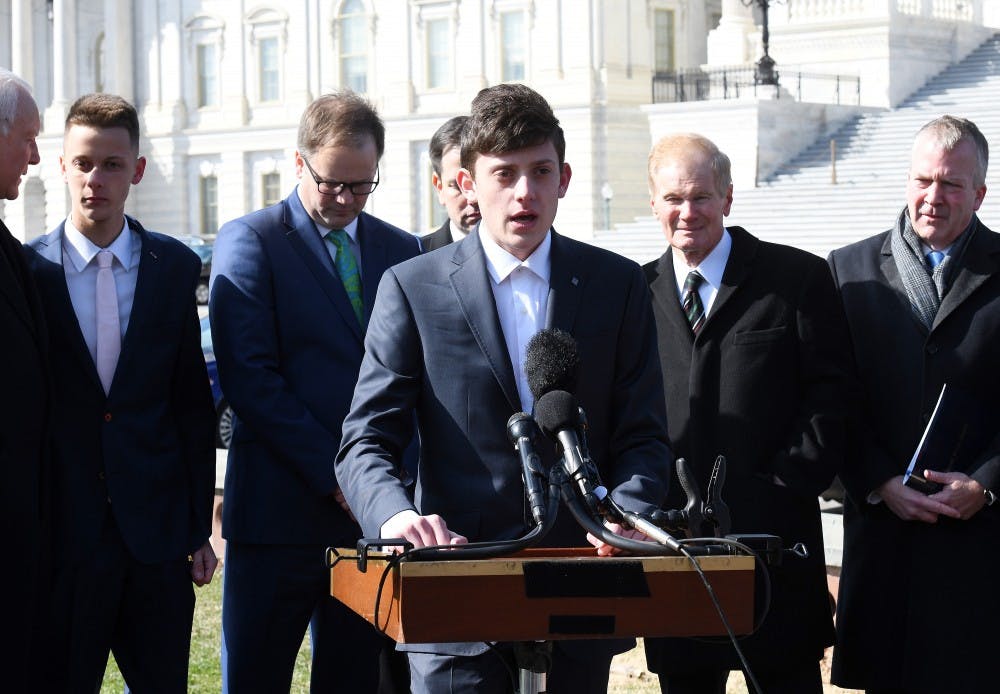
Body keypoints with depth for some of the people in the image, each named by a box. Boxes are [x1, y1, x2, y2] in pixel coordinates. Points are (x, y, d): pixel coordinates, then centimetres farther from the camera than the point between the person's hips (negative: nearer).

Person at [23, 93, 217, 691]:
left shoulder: (174, 267, 5)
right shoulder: (26, 270, -1)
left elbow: (193, 404, 7)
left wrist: (200, 528, 6)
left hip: (157, 530, 2)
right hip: (61, 532, -2)